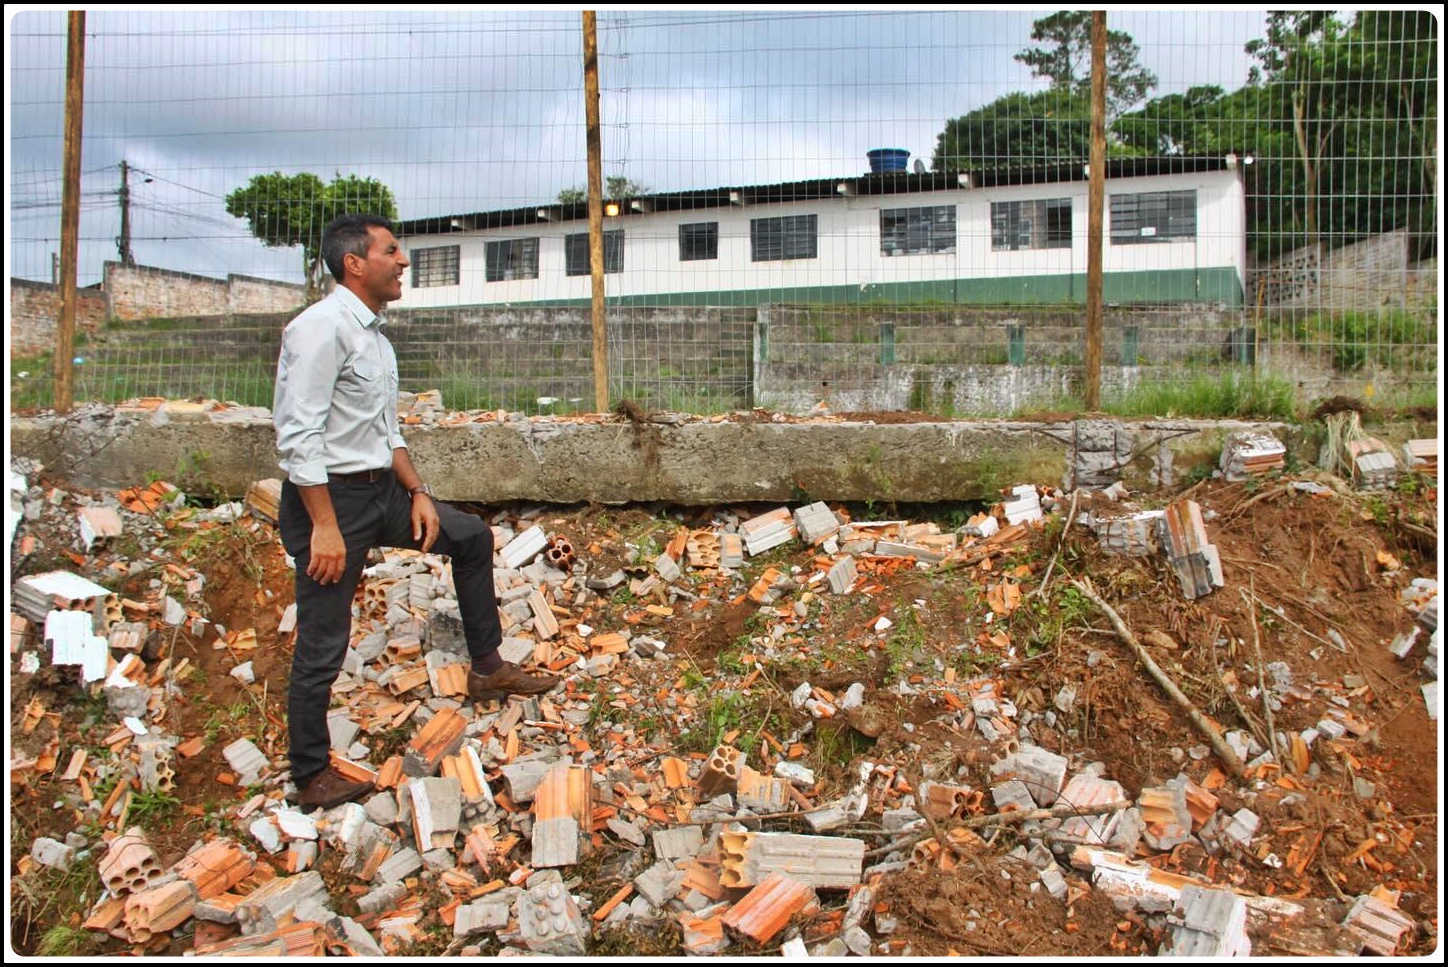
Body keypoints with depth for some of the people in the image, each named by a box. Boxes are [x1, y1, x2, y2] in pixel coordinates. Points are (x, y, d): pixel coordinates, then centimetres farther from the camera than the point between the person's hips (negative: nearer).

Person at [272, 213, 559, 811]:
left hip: (381, 491, 9)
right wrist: (325, 526, -24)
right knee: (324, 644, -1)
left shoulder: (375, 336, 12)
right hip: (329, 495, -9)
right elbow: (298, 436, -23)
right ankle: (312, 779, 15)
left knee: (472, 537, 16)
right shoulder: (322, 328, -17)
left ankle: (487, 668, 27)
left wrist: (417, 492, 8)